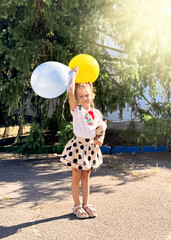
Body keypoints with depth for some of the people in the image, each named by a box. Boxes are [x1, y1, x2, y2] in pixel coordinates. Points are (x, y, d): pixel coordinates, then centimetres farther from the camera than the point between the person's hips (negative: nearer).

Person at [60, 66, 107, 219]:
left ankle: (86, 204, 23)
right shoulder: (76, 110, -6)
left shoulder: (96, 113, 7)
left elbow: (101, 129, 14)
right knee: (76, 176, 5)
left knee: (86, 176, 14)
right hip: (78, 145, -4)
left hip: (91, 146, 4)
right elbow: (70, 91, -20)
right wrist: (74, 74, -10)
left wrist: (100, 139, -7)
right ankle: (77, 206, 16)